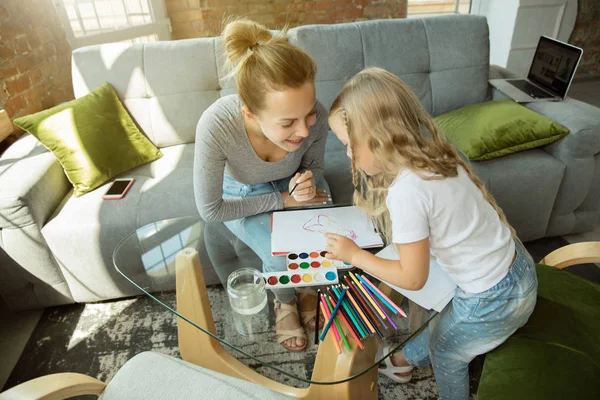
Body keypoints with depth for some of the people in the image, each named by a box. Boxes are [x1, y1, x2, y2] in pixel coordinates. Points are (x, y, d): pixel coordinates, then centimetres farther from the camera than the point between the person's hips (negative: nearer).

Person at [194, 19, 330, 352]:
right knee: (280, 257, -22)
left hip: (291, 182, 2)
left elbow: (314, 165, -7)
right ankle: (284, 302, 16)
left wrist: (306, 184, -30)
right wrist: (282, 200, -23)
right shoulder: (216, 125, -40)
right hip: (243, 194, -2)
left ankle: (307, 288, 18)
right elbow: (209, 209, -25)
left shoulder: (315, 116, -32)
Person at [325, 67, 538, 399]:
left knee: (445, 348, 22)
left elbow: (412, 278, -20)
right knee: (445, 324, 31)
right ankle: (406, 359, 56)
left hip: (494, 299, -8)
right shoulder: (429, 155, -7)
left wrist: (352, 254, -12)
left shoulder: (407, 191, -31)